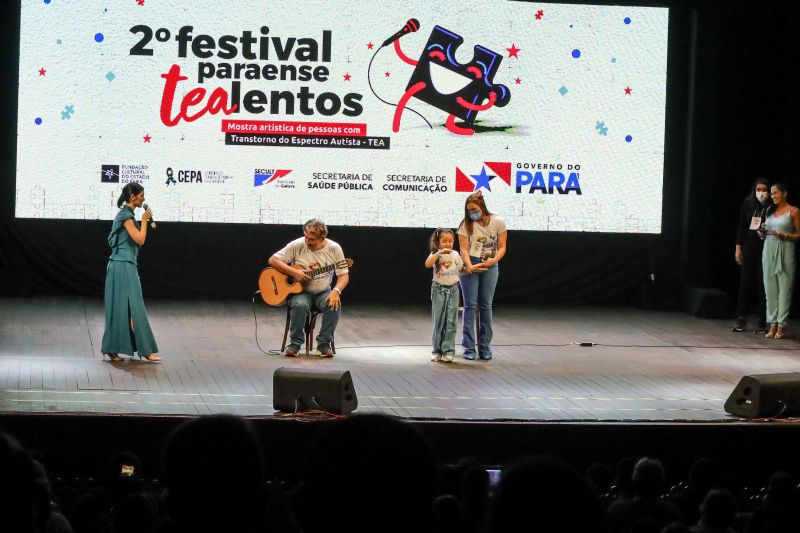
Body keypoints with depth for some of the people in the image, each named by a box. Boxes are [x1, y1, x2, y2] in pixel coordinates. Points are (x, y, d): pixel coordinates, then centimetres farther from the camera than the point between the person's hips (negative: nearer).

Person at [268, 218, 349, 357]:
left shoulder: (334, 248, -5)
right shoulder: (298, 245, -8)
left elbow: (344, 275, -4)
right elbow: (273, 260, -8)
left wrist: (336, 291, -24)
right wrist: (294, 273, -19)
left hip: (323, 293, 1)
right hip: (300, 292, -1)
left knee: (335, 304, -31)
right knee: (300, 305, -35)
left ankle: (324, 343, -16)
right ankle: (295, 343, -17)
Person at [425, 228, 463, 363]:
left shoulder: (455, 255, 5)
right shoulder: (436, 254, -4)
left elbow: (461, 270, 18)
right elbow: (427, 264, -26)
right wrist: (439, 252, -31)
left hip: (453, 289, 2)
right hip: (439, 289, -2)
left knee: (451, 321, -3)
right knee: (438, 321, 3)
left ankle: (448, 351, -1)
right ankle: (437, 351, 11)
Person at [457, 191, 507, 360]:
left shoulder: (497, 222, -2)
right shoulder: (466, 224, -4)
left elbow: (502, 247, -1)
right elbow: (463, 248, -10)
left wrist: (494, 260, -19)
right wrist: (470, 266, -26)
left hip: (490, 266, 1)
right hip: (470, 266, -1)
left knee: (486, 306, 4)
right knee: (470, 305, -3)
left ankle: (485, 347, 9)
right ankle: (469, 348, -1)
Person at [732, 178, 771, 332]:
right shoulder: (748, 204, 5)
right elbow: (741, 226, 10)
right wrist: (738, 247, 8)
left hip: (765, 249, -4)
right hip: (749, 248, 4)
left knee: (762, 285, -2)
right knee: (745, 282, 4)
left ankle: (762, 322, 4)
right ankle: (741, 319, 10)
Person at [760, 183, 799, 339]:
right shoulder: (770, 211, 14)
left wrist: (784, 235, -15)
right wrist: (763, 233, 3)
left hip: (785, 251, -5)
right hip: (769, 250, 5)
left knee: (784, 288, -5)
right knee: (770, 288, 3)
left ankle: (781, 325, -3)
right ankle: (772, 324, 6)